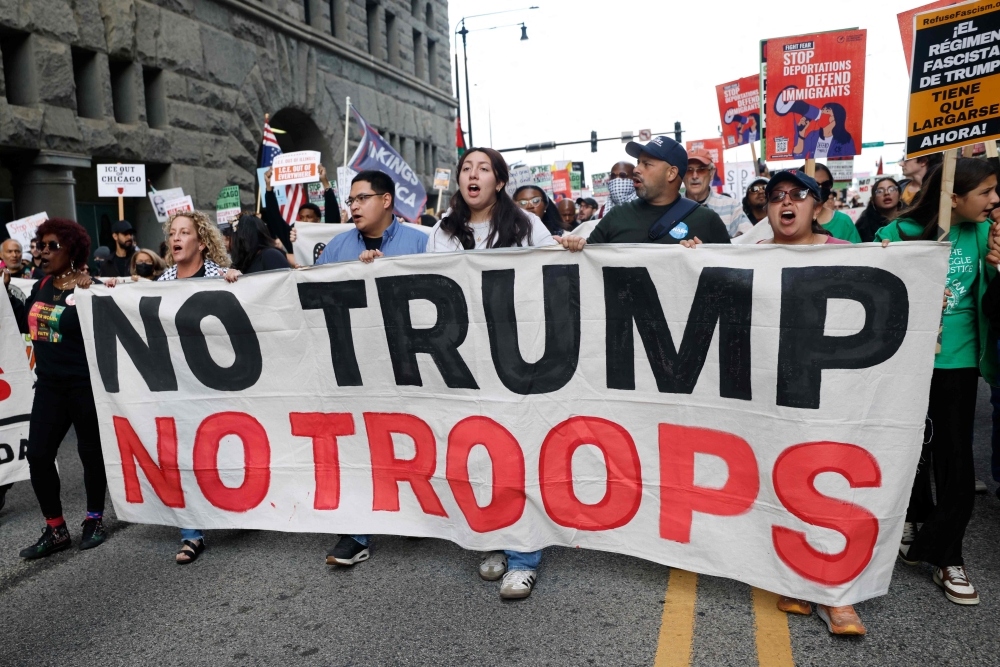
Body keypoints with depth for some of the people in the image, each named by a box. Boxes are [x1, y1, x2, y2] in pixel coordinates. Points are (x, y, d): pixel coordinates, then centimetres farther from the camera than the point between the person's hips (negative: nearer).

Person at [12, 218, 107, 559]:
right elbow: (23, 324, 16)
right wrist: (5, 288, 9)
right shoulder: (41, 286, 7)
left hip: (86, 385, -7)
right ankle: (56, 530, 20)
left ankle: (94, 519, 28)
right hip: (49, 385, 7)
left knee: (90, 451, 9)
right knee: (38, 455, 6)